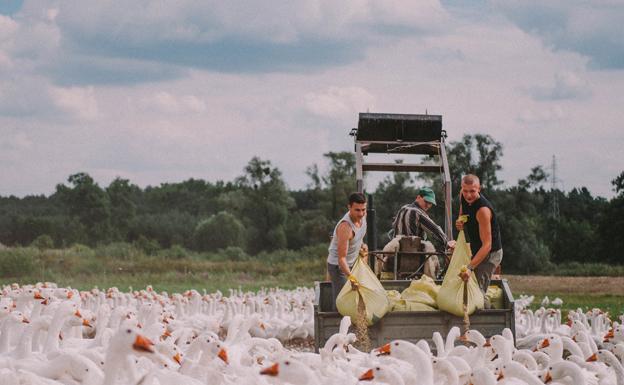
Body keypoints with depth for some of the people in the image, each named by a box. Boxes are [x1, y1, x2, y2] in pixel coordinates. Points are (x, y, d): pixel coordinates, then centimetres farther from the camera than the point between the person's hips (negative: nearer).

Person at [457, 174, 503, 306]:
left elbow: (487, 245, -34)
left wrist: (470, 267, -43)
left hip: (490, 253, -9)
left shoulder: (483, 210, -32)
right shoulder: (463, 196, -7)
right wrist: (460, 223, -9)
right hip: (476, 250, 9)